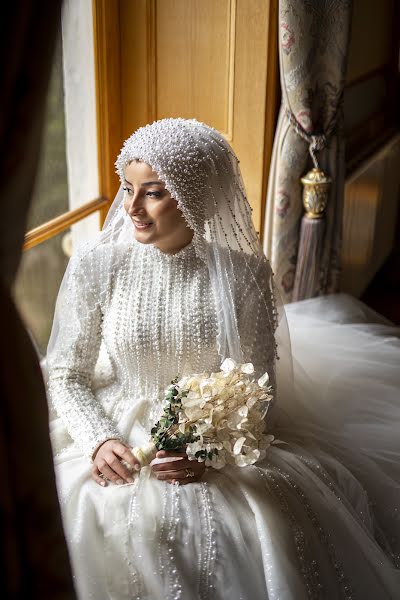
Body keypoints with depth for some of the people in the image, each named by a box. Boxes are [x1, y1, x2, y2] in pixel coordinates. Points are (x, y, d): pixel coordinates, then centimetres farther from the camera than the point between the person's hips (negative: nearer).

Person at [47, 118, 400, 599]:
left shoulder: (244, 273, -10)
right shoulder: (95, 265, -8)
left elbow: (259, 386, -4)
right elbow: (67, 372, 0)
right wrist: (98, 441, -16)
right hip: (121, 437, 1)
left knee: (275, 523, -21)